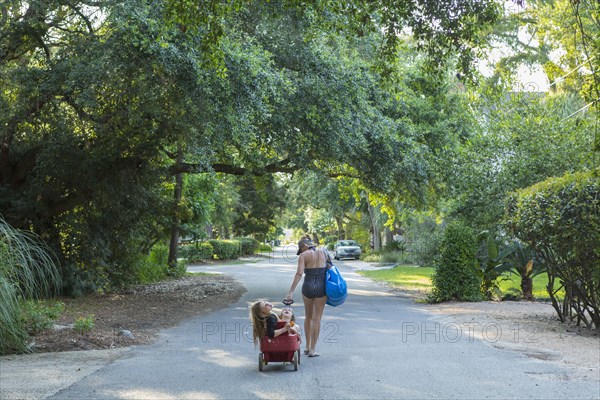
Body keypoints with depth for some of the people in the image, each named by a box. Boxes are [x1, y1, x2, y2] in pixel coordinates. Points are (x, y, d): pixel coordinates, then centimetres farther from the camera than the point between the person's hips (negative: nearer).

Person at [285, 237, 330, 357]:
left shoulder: (303, 256, -4)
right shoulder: (323, 253, 8)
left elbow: (299, 274, -15)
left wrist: (291, 292, -19)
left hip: (308, 287, -1)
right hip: (321, 287, 1)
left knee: (308, 317, 19)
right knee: (317, 319, 6)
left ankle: (307, 347, 24)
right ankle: (312, 349, 5)